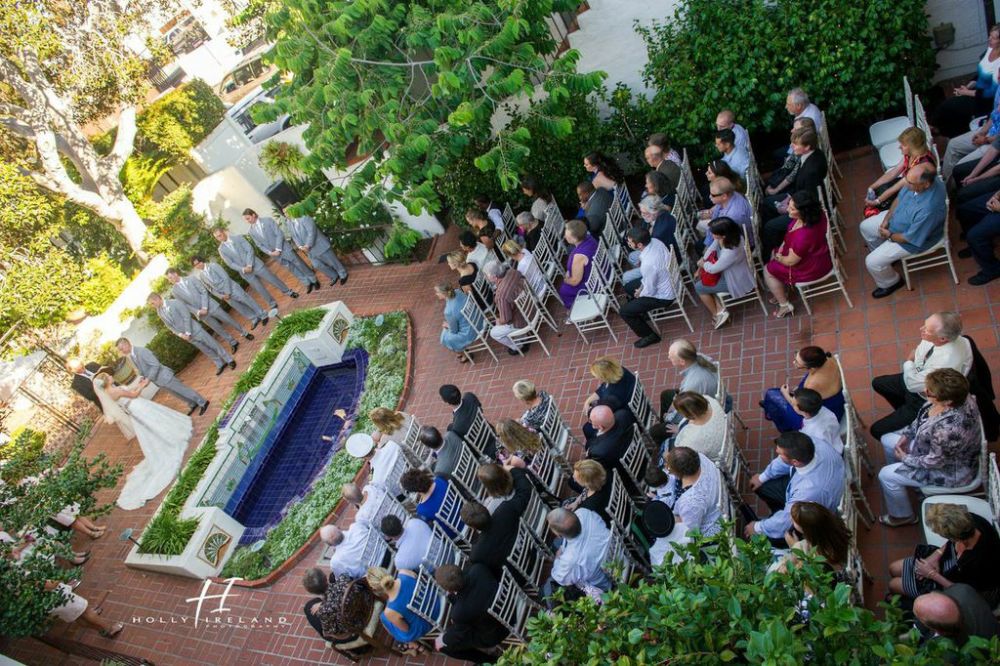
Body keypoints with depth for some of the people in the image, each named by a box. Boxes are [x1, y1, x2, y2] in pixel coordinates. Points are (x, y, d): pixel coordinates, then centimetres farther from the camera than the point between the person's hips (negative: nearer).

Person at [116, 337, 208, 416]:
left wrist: (148, 379, -25)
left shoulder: (141, 351, -25)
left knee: (182, 390, 4)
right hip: (158, 381, 8)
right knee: (178, 393, 20)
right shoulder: (130, 356, 2)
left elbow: (156, 365, -26)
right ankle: (193, 404, 37)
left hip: (163, 376, -8)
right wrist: (141, 377, -4)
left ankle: (203, 402, 17)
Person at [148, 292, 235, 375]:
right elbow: (169, 326, 7)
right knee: (206, 351, 13)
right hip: (186, 336, 5)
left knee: (213, 345, 3)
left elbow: (187, 316, -17)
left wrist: (188, 333, -18)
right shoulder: (159, 312, 1)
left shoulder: (174, 302, -16)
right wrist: (180, 334, -9)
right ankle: (220, 364, 27)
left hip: (194, 330, -5)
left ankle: (229, 361, 17)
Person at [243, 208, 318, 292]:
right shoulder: (251, 232, 1)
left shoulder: (268, 220, -11)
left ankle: (314, 280, 23)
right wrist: (270, 252, -11)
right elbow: (259, 245, 6)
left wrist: (278, 249, -18)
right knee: (292, 269, 11)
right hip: (275, 254, 4)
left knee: (300, 266, 5)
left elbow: (280, 234, -12)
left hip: (285, 249, -4)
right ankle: (307, 283, 25)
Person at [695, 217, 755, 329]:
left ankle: (717, 315, 17)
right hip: (732, 272, 8)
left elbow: (713, 269, -25)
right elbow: (712, 248, 2)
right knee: (701, 278, 14)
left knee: (699, 287, 1)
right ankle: (720, 309, 12)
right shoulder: (732, 235, -17)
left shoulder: (730, 253, -40)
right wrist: (703, 259, -5)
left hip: (738, 282, -8)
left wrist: (703, 264, -6)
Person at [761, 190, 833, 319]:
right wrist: (782, 246, -1)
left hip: (812, 268, -8)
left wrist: (778, 257, -6)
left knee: (768, 270, 8)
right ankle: (782, 292, 37)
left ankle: (785, 306, 23)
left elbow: (790, 261, -25)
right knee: (774, 252, 24)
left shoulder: (803, 236, -42)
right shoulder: (816, 214, -17)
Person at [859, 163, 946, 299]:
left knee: (872, 262, -10)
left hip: (914, 238, -8)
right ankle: (885, 255, 40)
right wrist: (886, 218, -6)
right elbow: (900, 197, -1)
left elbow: (910, 238, -29)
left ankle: (890, 283, 24)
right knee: (865, 227, 16)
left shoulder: (928, 209, -45)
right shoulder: (919, 179, -23)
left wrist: (889, 235, -13)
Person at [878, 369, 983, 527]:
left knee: (886, 475, -4)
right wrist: (906, 434, -3)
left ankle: (903, 516, 24)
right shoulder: (954, 395, -20)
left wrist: (906, 458, -12)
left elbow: (935, 461, -28)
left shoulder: (949, 428, -45)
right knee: (887, 440, 16)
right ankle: (899, 479, 44)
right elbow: (923, 416, 1)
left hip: (951, 469, -8)